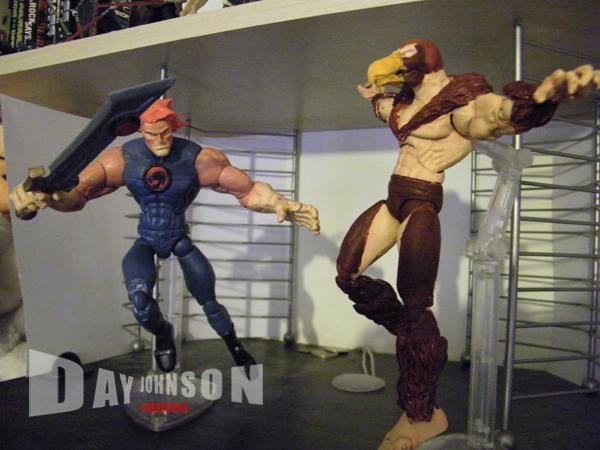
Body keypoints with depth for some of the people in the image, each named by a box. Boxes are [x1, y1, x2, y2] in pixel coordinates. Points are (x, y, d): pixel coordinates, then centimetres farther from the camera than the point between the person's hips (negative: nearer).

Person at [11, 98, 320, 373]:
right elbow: (78, 191, -21)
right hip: (146, 242, 1)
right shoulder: (124, 158, -18)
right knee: (139, 299, -24)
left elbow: (247, 189, -20)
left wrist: (281, 206, -38)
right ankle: (162, 334, 12)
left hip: (179, 238, 0)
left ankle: (235, 349, 32)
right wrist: (44, 196, -44)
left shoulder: (197, 158, -22)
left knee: (209, 302, 2)